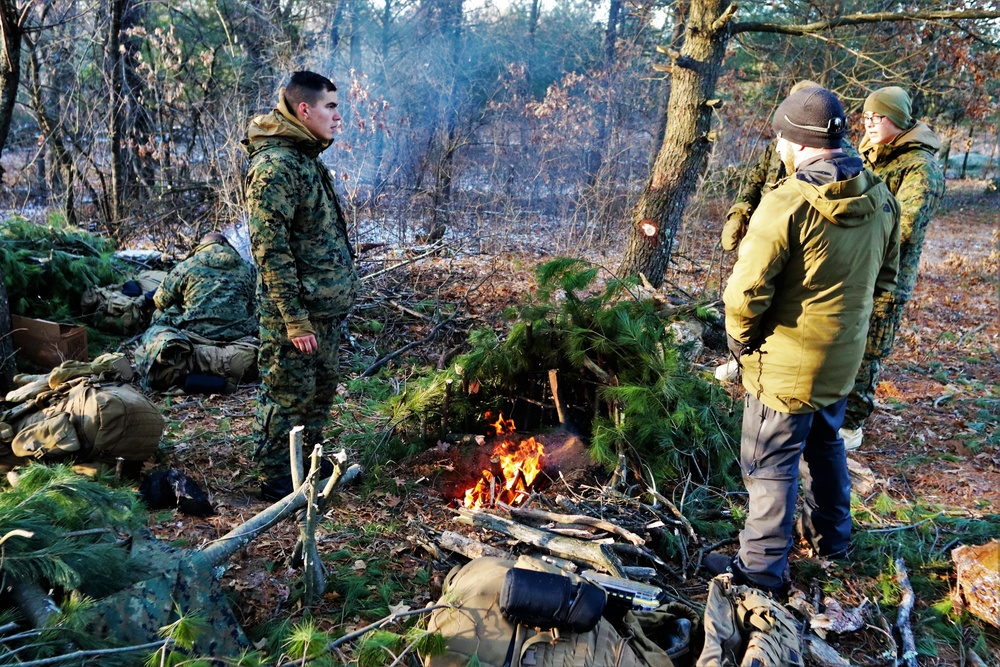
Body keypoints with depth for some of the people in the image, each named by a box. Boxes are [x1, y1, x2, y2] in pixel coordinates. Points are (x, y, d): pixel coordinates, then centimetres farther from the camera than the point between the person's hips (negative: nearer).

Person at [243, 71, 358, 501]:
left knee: (322, 388, 20)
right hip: (297, 309, -10)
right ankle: (276, 480, 16)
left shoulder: (308, 158, 13)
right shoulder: (275, 165, -18)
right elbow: (270, 249, -22)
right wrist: (295, 318, -23)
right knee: (289, 393, 2)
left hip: (327, 308, 10)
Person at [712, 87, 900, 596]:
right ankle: (830, 536, 44)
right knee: (825, 444, 26)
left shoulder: (788, 202, -25)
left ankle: (761, 568, 17)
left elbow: (746, 291, -25)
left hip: (787, 364, -7)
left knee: (771, 464, 5)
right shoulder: (881, 199, -1)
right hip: (845, 359, 8)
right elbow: (885, 277, 12)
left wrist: (741, 340, -8)